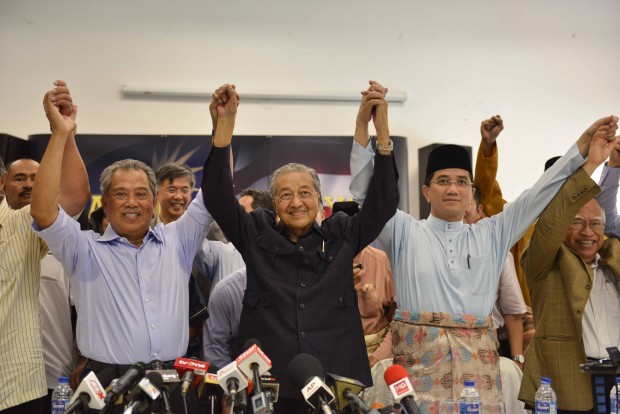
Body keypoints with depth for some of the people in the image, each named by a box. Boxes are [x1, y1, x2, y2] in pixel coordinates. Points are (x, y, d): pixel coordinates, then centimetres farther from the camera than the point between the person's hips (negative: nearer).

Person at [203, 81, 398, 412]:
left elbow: (384, 201, -5)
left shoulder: (342, 236, 5)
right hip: (267, 386, 0)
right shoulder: (256, 235, 4)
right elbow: (218, 198, -6)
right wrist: (225, 123, -15)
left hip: (336, 385, 1)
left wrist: (382, 129, -15)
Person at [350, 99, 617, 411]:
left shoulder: (491, 235, 15)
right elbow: (365, 191, -1)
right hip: (420, 361, -2)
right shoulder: (404, 232, 7)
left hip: (477, 366, 3)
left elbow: (538, 194, 13)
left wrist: (584, 142, 8)